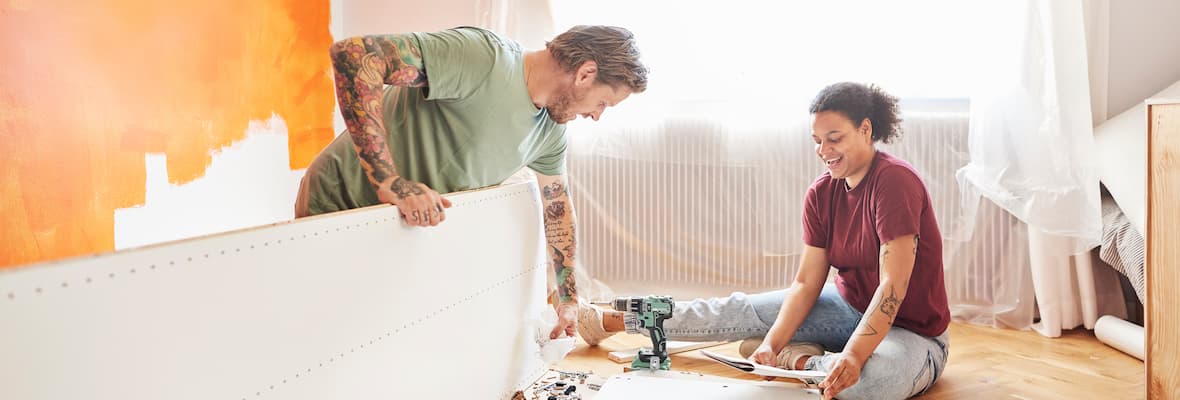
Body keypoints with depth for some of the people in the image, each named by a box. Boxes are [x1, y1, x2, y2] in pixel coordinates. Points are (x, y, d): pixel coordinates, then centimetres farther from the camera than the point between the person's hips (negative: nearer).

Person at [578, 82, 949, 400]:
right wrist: (771, 342, -19)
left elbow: (893, 285, -28)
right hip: (850, 306, 6)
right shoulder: (821, 193, -2)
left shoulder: (895, 180, -23)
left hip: (911, 330, -6)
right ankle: (610, 320, 13)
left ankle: (803, 362, -8)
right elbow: (806, 283, -4)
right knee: (740, 310, 1)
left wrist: (853, 355, -39)